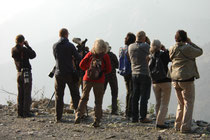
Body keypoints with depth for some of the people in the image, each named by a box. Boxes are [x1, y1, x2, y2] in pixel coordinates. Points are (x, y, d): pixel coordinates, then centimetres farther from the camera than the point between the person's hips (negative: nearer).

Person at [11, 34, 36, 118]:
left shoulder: (13, 50, 5)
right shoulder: (24, 49, -14)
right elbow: (33, 55, -2)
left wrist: (25, 46, 13)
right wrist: (27, 45, 2)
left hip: (19, 73, 7)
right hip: (26, 72, -6)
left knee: (20, 93, 10)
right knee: (27, 93, -2)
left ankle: (20, 113, 10)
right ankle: (26, 112, -3)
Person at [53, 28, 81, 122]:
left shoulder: (55, 46, 3)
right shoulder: (70, 46, -8)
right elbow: (78, 58, -7)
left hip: (59, 73, 3)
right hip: (70, 73, -3)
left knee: (59, 96, 7)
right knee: (75, 95, 7)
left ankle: (58, 117, 5)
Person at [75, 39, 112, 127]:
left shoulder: (90, 54, -2)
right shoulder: (105, 56, -5)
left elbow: (81, 64, -1)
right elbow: (109, 70, -2)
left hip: (88, 79, 1)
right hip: (99, 80, -1)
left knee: (84, 98, 13)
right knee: (98, 101, 6)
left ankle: (78, 115, -3)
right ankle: (96, 121, 1)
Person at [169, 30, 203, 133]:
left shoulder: (172, 50, 4)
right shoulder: (187, 48, -14)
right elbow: (200, 52, -1)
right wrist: (190, 43, 6)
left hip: (175, 80, 6)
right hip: (186, 79, -6)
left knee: (181, 103, 19)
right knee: (188, 103, 2)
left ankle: (178, 125, 19)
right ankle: (185, 127, -2)